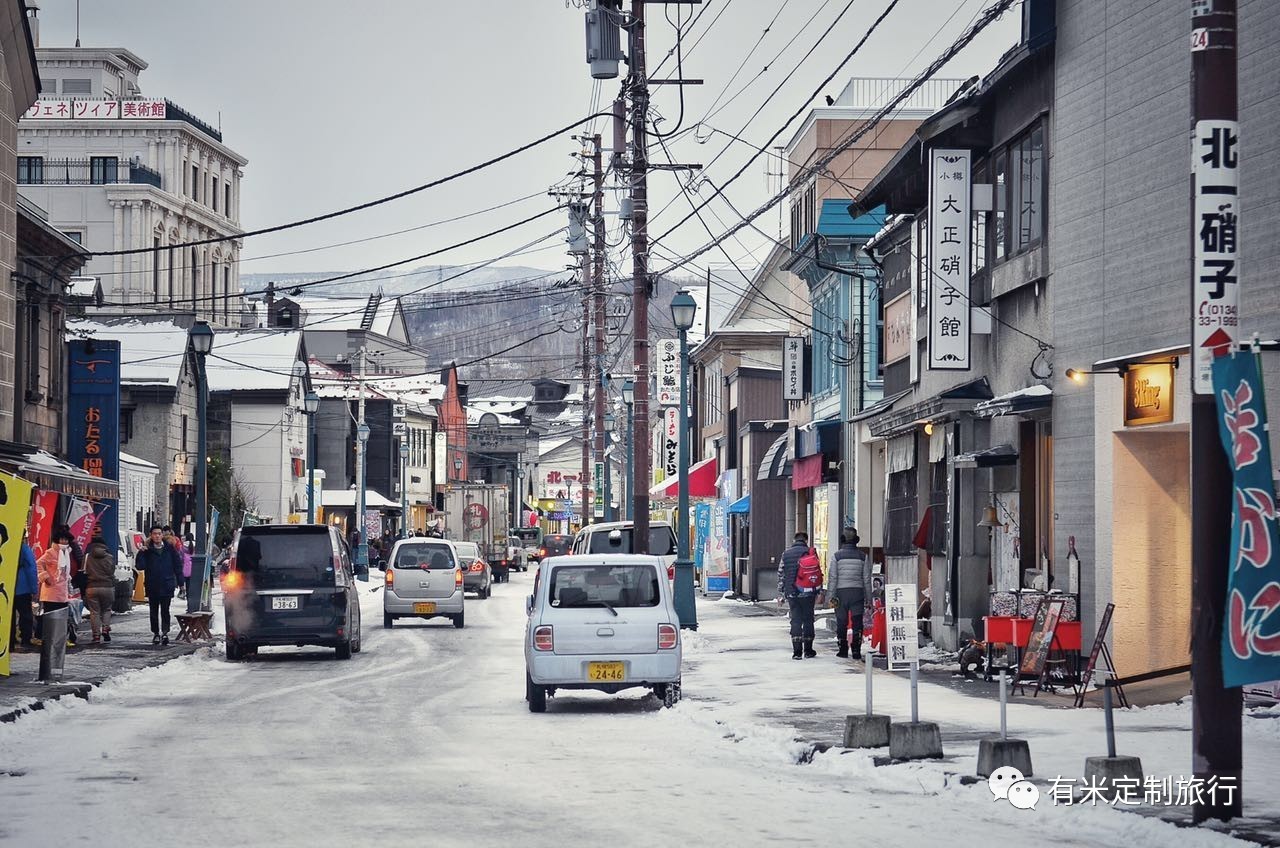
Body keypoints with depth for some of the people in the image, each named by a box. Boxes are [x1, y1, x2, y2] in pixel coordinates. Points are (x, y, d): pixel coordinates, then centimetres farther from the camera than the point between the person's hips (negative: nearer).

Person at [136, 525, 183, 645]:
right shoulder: (147, 550, 2)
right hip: (152, 586, 1)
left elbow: (178, 565, 7)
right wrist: (141, 553, -18)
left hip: (167, 585, -1)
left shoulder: (169, 549, 3)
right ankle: (156, 633, 16)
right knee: (154, 611, 8)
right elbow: (140, 566, -5)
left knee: (165, 610, -5)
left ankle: (165, 632, -6)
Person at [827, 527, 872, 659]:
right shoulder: (862, 556, 4)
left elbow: (832, 578, -4)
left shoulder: (837, 556, -2)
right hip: (857, 592, 1)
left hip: (841, 592, -1)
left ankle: (842, 649, 10)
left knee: (841, 623, 7)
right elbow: (867, 579, 6)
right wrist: (868, 598, 11)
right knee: (857, 622, 1)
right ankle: (856, 650, -5)